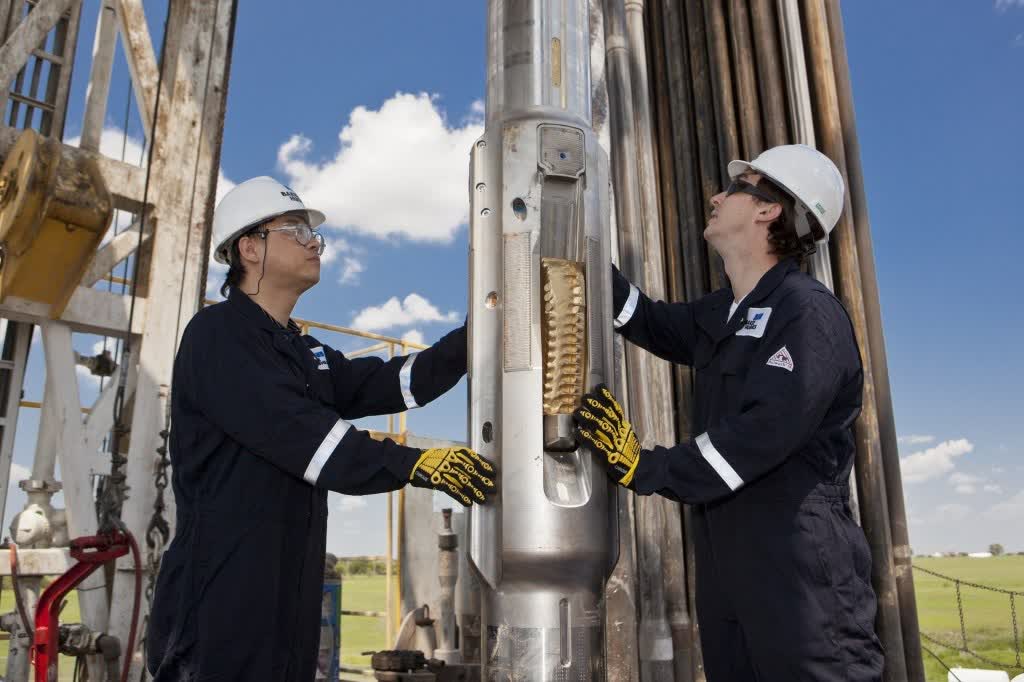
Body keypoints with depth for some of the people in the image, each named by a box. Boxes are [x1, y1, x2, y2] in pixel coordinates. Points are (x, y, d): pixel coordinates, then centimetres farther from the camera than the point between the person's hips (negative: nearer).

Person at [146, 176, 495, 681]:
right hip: (220, 594, -8)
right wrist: (416, 464, -29)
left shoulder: (306, 355, 18)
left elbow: (389, 384, 6)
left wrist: (478, 333, -5)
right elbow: (298, 433, -23)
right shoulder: (217, 335, -10)